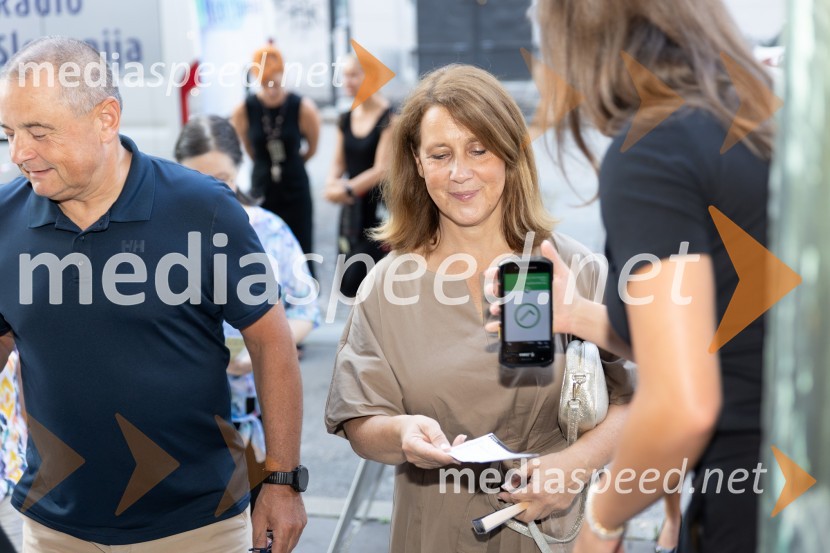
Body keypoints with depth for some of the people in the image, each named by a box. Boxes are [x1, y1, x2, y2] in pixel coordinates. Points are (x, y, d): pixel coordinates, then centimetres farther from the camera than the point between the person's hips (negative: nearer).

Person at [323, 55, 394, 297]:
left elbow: (382, 168, -15)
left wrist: (347, 189, -10)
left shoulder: (389, 117, -12)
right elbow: (338, 162, 13)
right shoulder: (346, 119, 10)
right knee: (349, 285, 8)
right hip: (353, 208, 7)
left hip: (380, 208, -7)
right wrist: (332, 185, -8)